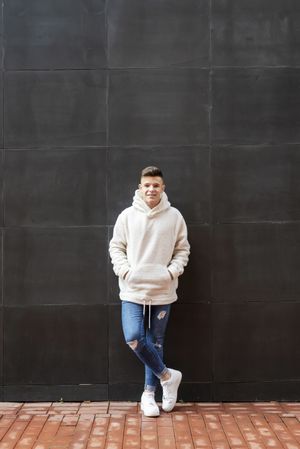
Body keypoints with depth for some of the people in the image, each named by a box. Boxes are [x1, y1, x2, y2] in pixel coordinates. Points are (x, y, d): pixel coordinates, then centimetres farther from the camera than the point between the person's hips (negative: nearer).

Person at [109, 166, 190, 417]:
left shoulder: (174, 217, 0)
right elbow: (116, 247, 6)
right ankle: (167, 376, 11)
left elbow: (182, 250, 6)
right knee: (134, 337, -12)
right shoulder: (127, 216, 0)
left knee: (156, 342, 8)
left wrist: (172, 271, -9)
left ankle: (149, 394, 22)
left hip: (162, 291, 0)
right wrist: (125, 270, -9)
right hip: (133, 289, 0)